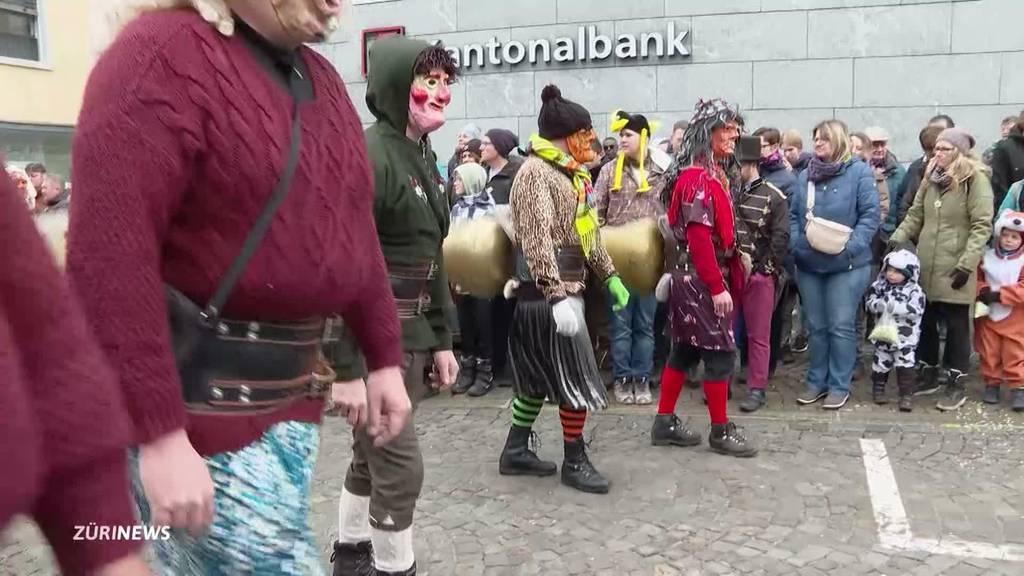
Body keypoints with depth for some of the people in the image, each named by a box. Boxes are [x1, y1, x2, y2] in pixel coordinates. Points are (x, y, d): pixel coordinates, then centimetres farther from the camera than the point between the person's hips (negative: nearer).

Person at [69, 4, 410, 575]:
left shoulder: (322, 80, 11)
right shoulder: (165, 52, -14)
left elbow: (355, 233, 15)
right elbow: (108, 255, -22)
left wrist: (384, 357, 13)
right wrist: (159, 433, -23)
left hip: (292, 392, 8)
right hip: (195, 397, -7)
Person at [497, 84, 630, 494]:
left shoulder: (572, 172, 17)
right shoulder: (535, 172, -14)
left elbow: (588, 231, 23)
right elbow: (538, 239, -23)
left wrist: (609, 275, 20)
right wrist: (557, 295, -29)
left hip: (565, 287, 10)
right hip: (546, 292, -10)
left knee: (540, 376, 15)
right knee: (576, 378, -2)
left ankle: (516, 451, 25)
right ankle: (574, 462, 13)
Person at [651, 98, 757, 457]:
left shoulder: (712, 174, 16)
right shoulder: (697, 178, -16)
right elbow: (699, 237, -22)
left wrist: (731, 275, 15)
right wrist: (717, 286, -22)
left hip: (695, 279, 10)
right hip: (701, 281, -10)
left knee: (685, 351, 12)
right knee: (720, 352, -2)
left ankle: (665, 423, 20)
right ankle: (721, 431, 10)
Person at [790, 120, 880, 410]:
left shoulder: (859, 172, -5)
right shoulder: (805, 175, 12)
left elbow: (870, 215, -10)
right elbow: (793, 215, 10)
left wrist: (849, 246, -21)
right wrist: (796, 243, -6)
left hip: (847, 264, -5)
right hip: (809, 264, 5)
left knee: (841, 327, 1)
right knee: (815, 326, 12)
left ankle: (839, 386, 13)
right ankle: (816, 381, 24)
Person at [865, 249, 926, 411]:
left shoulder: (914, 290, -8)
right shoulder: (879, 286, 2)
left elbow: (916, 310, -19)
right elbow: (869, 303, -3)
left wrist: (895, 307, -28)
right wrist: (879, 305, -24)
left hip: (905, 338, -3)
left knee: (905, 365, -4)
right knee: (881, 363, 13)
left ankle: (907, 395, 4)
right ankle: (878, 390, 31)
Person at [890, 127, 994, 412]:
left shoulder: (975, 180, -8)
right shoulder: (930, 177, 12)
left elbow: (982, 226, -12)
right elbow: (915, 215, 13)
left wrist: (967, 263, -18)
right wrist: (897, 239, -1)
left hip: (953, 268, -6)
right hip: (925, 266, 6)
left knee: (956, 324, 3)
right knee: (925, 320, 13)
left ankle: (957, 383, 14)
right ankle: (928, 374, 27)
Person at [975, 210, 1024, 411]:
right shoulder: (987, 257, 1)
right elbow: (976, 279, 7)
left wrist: (999, 294, -22)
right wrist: (982, 291, -13)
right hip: (987, 315, 3)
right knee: (989, 353, 11)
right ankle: (992, 383, 24)